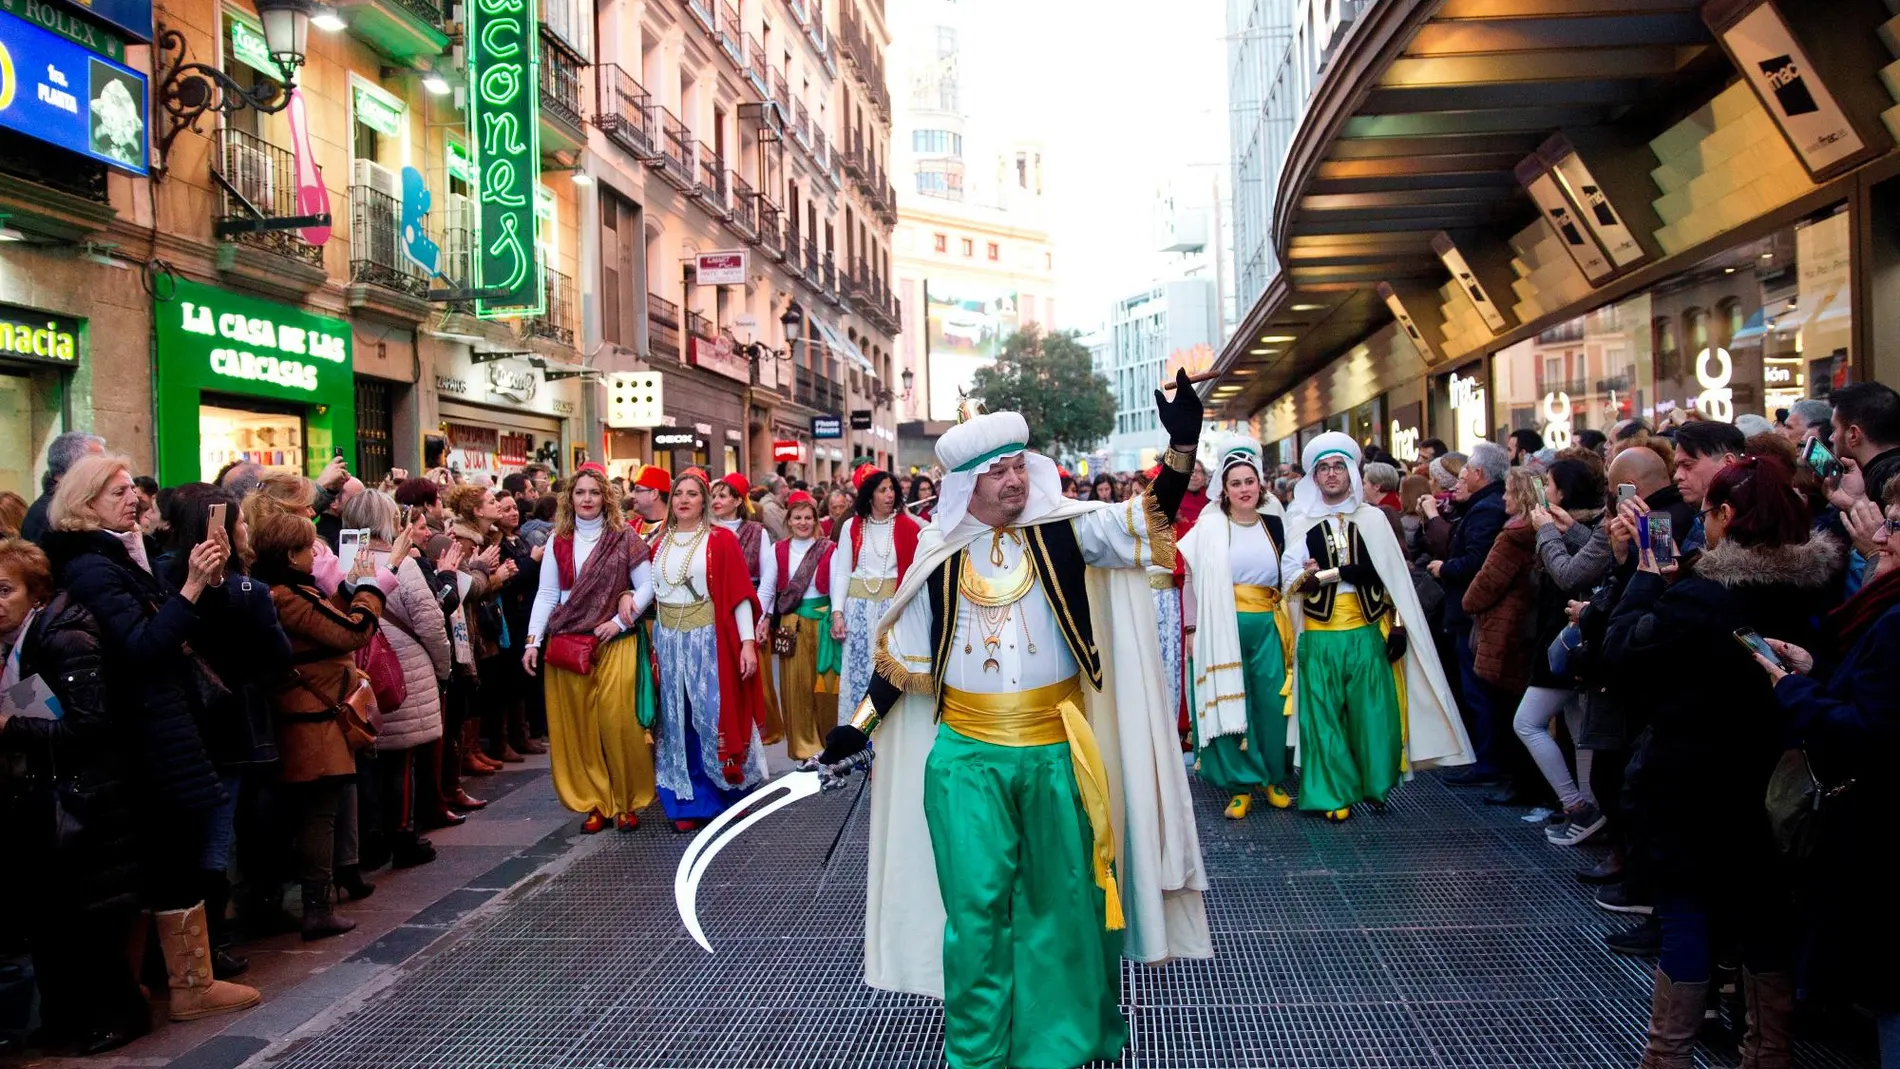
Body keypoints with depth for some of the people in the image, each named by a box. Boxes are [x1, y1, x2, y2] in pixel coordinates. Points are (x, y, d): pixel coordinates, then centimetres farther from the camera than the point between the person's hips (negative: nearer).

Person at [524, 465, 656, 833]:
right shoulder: (558, 541, 9)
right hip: (567, 645, 3)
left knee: (617, 723, -8)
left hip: (615, 642, -3)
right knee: (576, 727, 2)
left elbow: (647, 586, 0)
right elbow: (546, 594, 7)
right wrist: (533, 640, -1)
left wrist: (621, 621, -10)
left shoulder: (624, 537, 1)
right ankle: (595, 803, 12)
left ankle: (628, 802, 7)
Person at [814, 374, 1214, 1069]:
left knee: (1062, 895, 11)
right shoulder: (941, 557, 2)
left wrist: (1182, 444, -28)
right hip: (966, 757, 0)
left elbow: (1147, 517, -13)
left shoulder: (1063, 530, -2)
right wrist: (860, 726, 7)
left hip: (1056, 751, 0)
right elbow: (905, 650, 10)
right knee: (976, 902, 3)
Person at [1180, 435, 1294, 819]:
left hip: (1267, 627, 3)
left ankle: (1274, 779, 21)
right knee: (1230, 703, 0)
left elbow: (1288, 575, 23)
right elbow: (1176, 563, -4)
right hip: (1225, 627, -2)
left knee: (1272, 703, 4)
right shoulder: (1210, 530, -1)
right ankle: (1239, 785, 9)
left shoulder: (1274, 523, 9)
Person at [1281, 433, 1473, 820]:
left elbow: (1394, 577, 6)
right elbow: (1288, 578, -2)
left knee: (1374, 713, 1)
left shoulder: (1373, 518, 8)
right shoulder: (1302, 523, 5)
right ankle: (1333, 794, 10)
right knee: (1324, 717, 1)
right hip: (1319, 637, 0)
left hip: (1367, 632, 0)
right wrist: (1307, 577, -24)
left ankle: (1376, 784, 19)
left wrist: (1398, 625, -1)